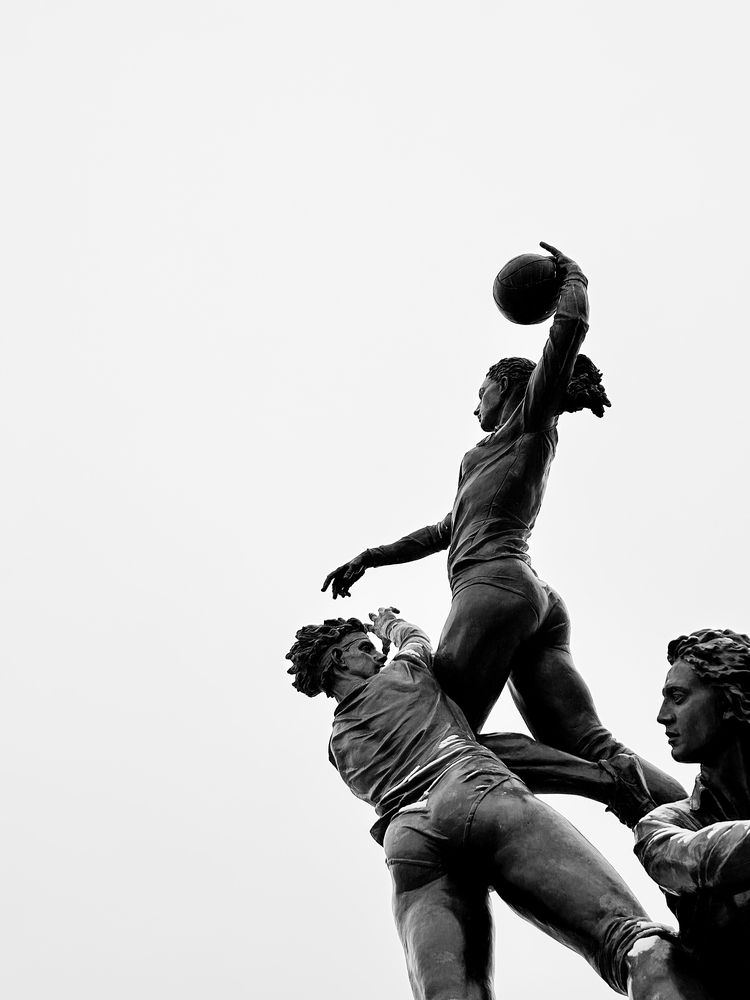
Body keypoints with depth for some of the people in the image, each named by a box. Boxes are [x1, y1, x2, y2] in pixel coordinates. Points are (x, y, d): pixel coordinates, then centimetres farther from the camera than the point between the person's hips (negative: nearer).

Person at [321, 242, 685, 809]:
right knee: (592, 750, -9)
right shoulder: (528, 451, 38)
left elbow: (571, 327, 0)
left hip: (495, 582, -8)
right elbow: (446, 532, 43)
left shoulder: (531, 419, 15)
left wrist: (573, 276, 18)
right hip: (542, 601, 8)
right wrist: (368, 559, 43)